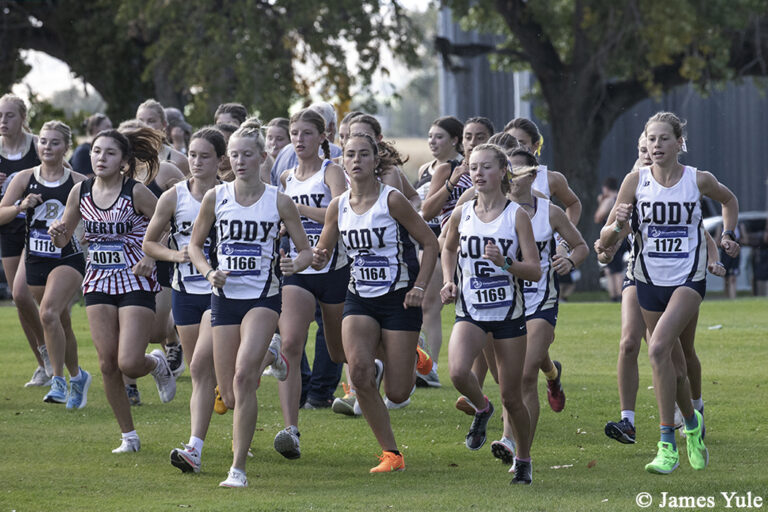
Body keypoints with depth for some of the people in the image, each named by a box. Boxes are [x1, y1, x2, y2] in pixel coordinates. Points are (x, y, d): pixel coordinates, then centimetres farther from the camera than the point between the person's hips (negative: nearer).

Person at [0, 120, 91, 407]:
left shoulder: (78, 183, -3)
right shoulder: (25, 179, 2)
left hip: (68, 259, -3)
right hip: (36, 261, 4)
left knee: (49, 313, -24)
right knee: (61, 323, 12)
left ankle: (59, 381, -17)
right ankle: (77, 376, 33)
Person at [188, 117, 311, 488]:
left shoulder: (278, 201, -2)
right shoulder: (215, 198, 3)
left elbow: (306, 250, 4)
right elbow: (194, 244, 13)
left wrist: (295, 264, -19)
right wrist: (208, 272, -6)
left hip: (263, 298, -3)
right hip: (225, 297, 3)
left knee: (243, 376, -23)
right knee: (230, 397, 2)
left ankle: (238, 468, -19)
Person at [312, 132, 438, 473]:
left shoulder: (392, 200, -11)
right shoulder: (338, 206, 2)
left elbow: (430, 243, -5)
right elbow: (322, 255, 10)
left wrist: (419, 287, -15)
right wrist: (317, 259, -14)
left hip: (399, 299, -3)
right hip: (360, 300, 3)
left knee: (397, 393, -5)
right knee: (359, 371, -23)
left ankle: (411, 359, 35)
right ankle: (391, 454, -7)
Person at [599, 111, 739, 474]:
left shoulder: (698, 180, -7)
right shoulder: (636, 181, -5)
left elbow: (729, 201, 18)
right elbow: (606, 240, -4)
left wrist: (728, 235, 4)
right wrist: (618, 225, -25)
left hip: (688, 280, -3)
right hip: (649, 281, 3)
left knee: (659, 348, -23)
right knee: (672, 364, 12)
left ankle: (667, 445, -20)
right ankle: (692, 423, 41)